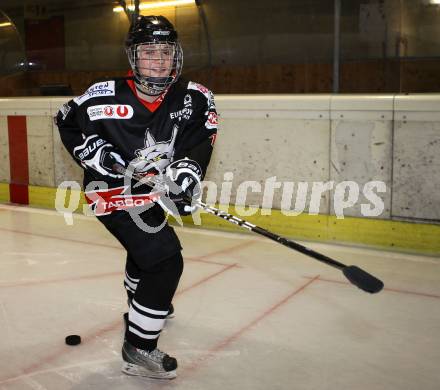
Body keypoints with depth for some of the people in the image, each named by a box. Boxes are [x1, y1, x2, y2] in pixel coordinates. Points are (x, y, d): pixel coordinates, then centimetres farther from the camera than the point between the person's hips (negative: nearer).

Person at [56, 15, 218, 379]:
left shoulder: (193, 97, -15)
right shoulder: (107, 96, -23)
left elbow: (202, 136, -8)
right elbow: (66, 120, -7)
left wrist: (189, 165, -27)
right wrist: (91, 149, -20)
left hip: (151, 189, 8)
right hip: (115, 193, -7)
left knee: (148, 247, 31)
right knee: (165, 261, -17)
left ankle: (142, 304, 63)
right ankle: (138, 349, -3)